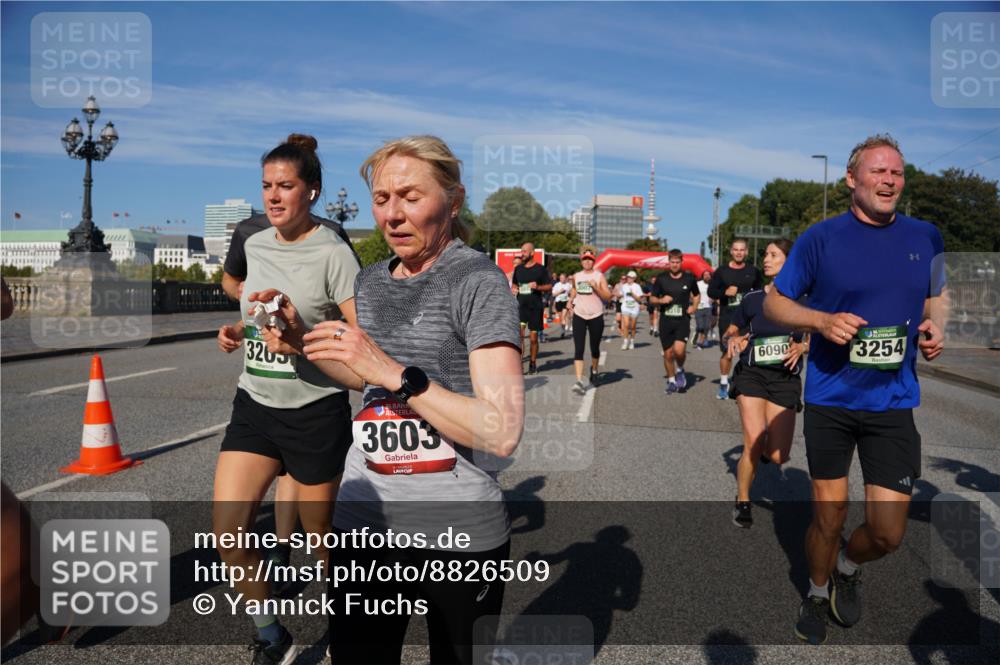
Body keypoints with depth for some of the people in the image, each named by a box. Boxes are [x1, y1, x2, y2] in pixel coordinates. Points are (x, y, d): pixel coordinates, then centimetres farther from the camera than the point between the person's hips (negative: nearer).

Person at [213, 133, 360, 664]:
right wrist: (238, 332, 4)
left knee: (318, 533, 9)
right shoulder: (255, 246, 8)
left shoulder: (332, 253, -12)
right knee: (228, 534, -4)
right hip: (254, 403, 6)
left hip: (315, 410, -5)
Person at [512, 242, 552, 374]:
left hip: (535, 307, -2)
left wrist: (538, 287, -18)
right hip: (521, 305, 2)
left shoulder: (540, 269, -2)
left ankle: (533, 363, 23)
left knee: (533, 337, 6)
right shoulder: (518, 269, 10)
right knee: (519, 333, -17)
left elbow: (549, 286, 0)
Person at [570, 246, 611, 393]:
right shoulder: (576, 276, 8)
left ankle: (594, 370, 40)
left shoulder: (599, 276, -2)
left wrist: (595, 287, -22)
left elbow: (608, 295, -9)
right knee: (578, 349, -11)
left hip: (596, 316, -2)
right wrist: (571, 299, 11)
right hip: (579, 316, 2)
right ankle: (579, 381, -18)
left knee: (594, 348, 12)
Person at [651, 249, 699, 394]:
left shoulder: (689, 278, 1)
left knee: (679, 350, -20)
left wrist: (694, 306, 0)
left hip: (682, 320, -1)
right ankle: (671, 381, 26)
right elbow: (653, 298, 9)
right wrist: (661, 300, -12)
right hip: (666, 320, 2)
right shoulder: (661, 279, 1)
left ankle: (680, 370, 11)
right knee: (668, 353, 7)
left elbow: (696, 295, 18)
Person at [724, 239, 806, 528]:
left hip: (785, 378, 0)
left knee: (778, 457, -3)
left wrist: (802, 347, -10)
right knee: (754, 444, -15)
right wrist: (733, 339, -7)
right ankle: (742, 501, 9)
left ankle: (765, 447, 35)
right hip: (752, 374, 0)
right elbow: (731, 331, 15)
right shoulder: (753, 299, 2)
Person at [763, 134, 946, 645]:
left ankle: (849, 567, 34)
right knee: (829, 516, 9)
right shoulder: (820, 238, -5)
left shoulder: (925, 237, 5)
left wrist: (935, 327, 0)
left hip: (894, 402, 2)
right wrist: (822, 321, -17)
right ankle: (818, 592, 38)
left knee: (888, 533, -1)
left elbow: (937, 296, 22)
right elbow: (774, 302, 1)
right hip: (829, 399, -2)